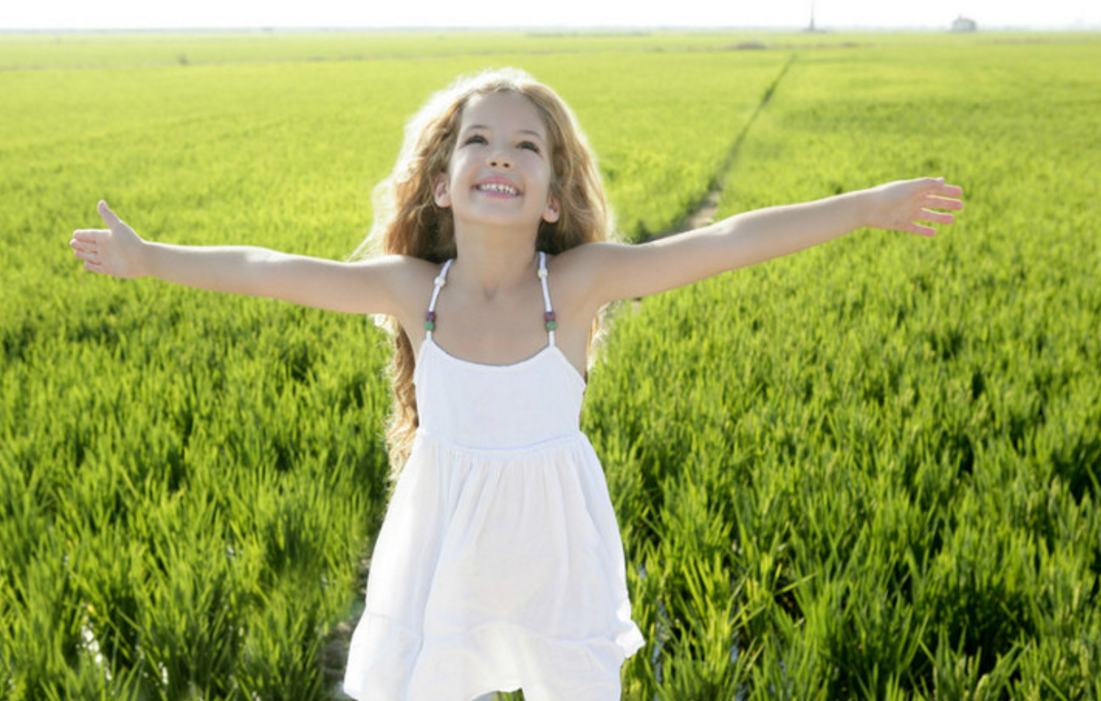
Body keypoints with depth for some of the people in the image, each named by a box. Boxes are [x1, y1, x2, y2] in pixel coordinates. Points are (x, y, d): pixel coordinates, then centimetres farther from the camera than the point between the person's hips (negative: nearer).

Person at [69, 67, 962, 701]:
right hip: (443, 552, 1)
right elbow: (268, 271, -4)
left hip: (555, 555, -1)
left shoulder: (578, 282, -17)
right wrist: (149, 257, 5)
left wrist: (869, 205, -25)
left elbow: (725, 242, -23)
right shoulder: (412, 287, -12)